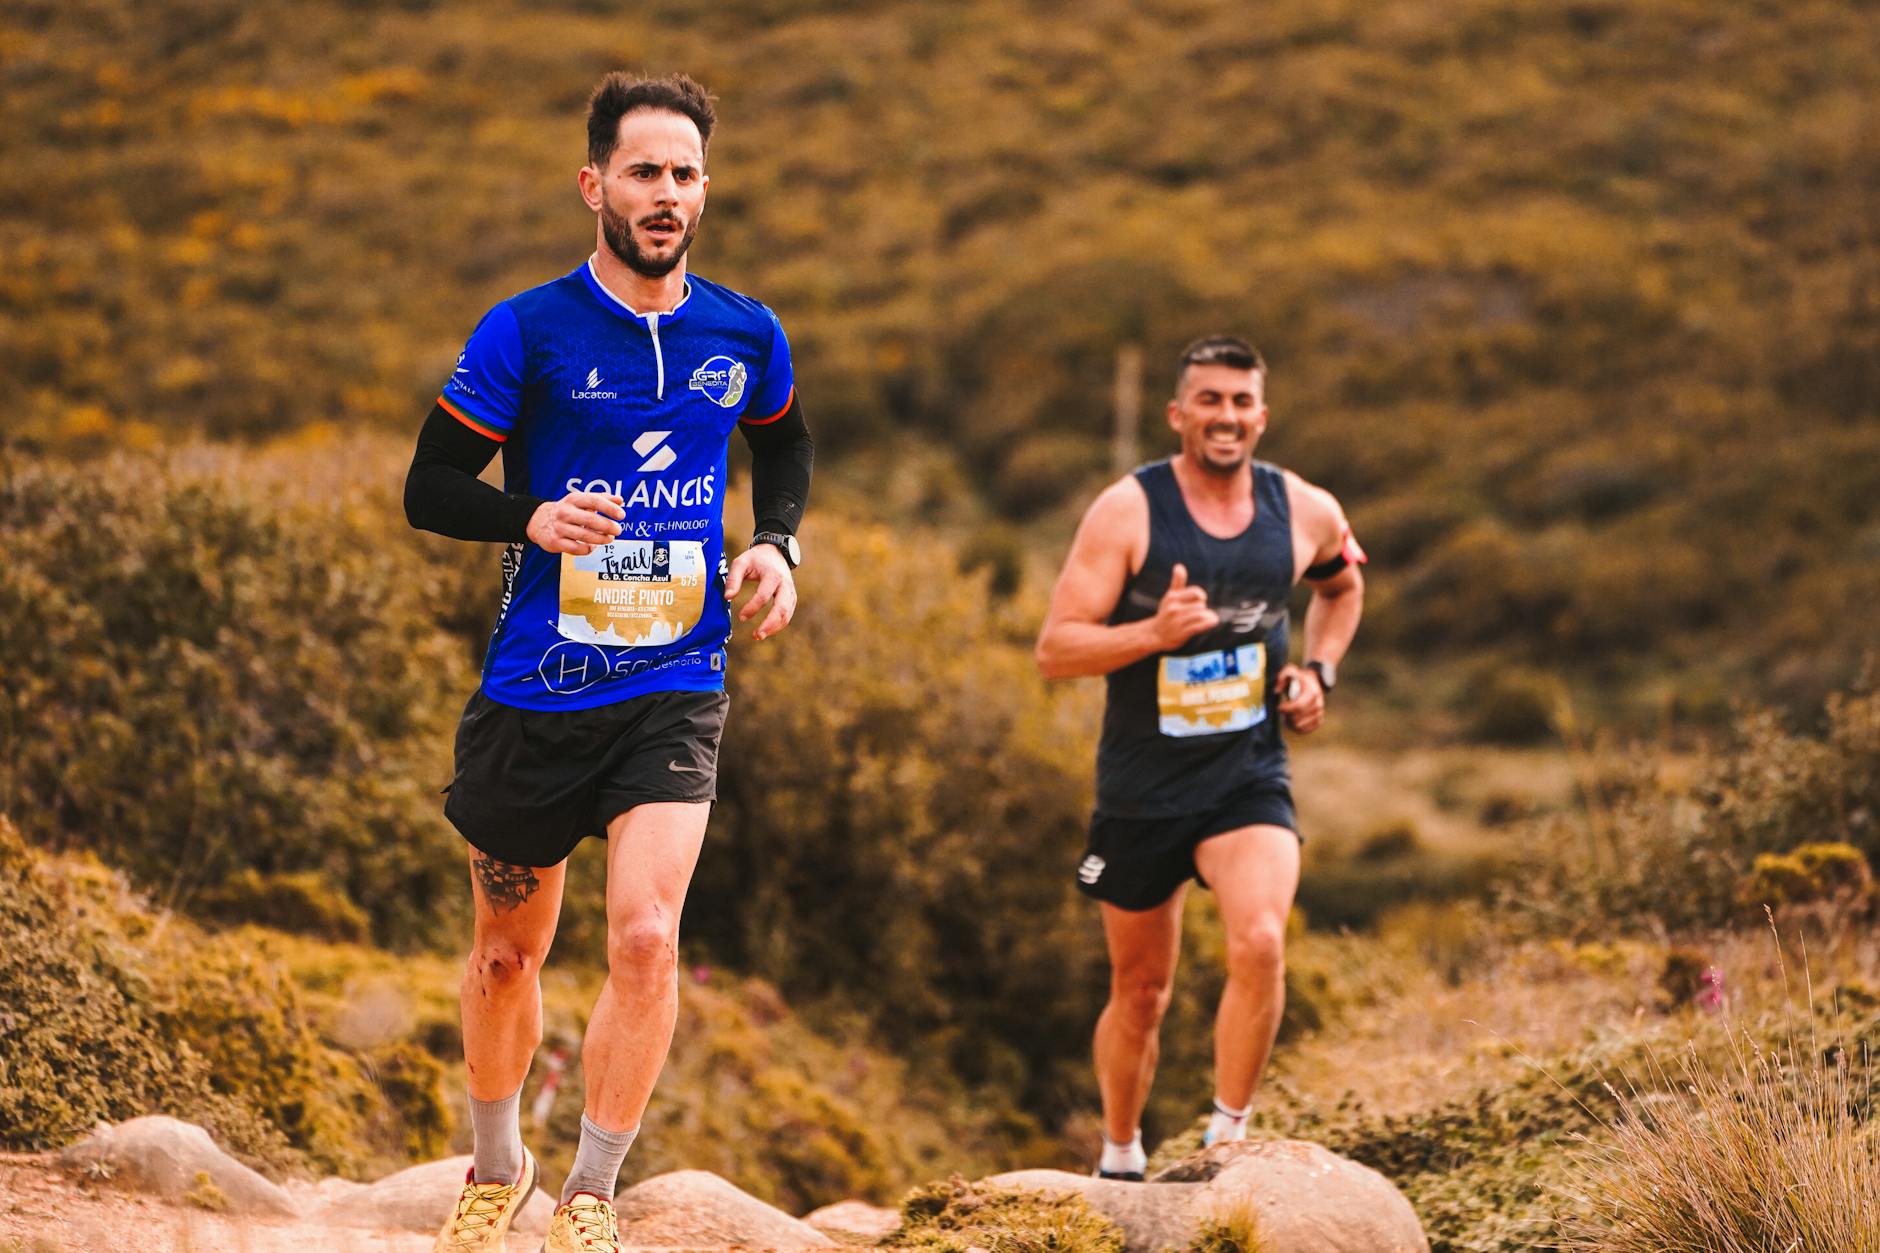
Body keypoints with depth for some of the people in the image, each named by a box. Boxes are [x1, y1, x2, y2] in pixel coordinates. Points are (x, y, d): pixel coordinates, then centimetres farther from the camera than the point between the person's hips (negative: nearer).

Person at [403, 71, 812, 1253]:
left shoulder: (745, 334, 3)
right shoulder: (527, 332, -8)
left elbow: (785, 445, 24)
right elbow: (429, 489, -5)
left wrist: (778, 544, 5)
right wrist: (532, 518, -24)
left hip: (677, 686, 1)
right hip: (535, 694, -1)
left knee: (645, 936, -17)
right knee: (509, 952, 12)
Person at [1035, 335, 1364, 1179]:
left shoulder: (1306, 512, -1)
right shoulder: (1127, 511, -11)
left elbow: (1342, 587, 23)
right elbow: (1054, 650, -14)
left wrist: (1318, 672, 6)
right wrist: (1154, 633, -30)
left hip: (1249, 776, 1)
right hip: (1141, 785, -1)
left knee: (1260, 943, -26)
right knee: (1140, 990, 12)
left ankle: (1228, 1139, -11)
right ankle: (1119, 1159, 35)